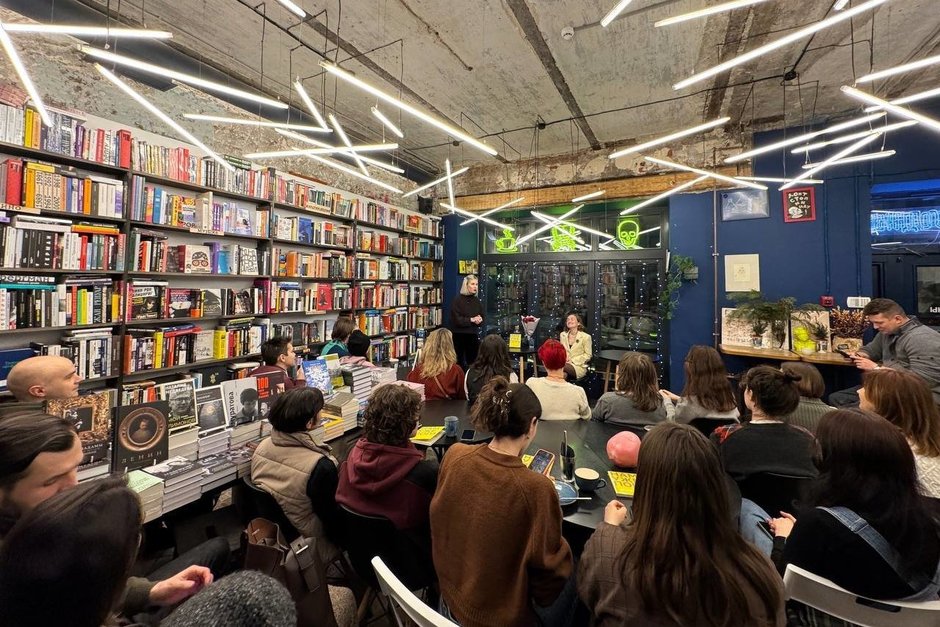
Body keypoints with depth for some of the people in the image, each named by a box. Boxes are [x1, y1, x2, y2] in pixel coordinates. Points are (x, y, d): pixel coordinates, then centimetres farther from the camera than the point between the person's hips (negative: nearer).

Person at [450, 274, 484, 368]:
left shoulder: (477, 301, 9)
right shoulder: (457, 300, -6)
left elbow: (482, 321, 9)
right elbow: (456, 319, -15)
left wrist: (479, 321, -14)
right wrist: (471, 320, -17)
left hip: (473, 336, 5)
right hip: (458, 335, -5)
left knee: (473, 363, 9)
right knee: (459, 364, 3)